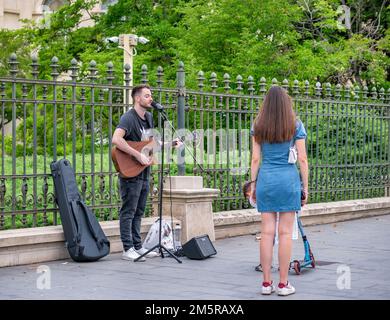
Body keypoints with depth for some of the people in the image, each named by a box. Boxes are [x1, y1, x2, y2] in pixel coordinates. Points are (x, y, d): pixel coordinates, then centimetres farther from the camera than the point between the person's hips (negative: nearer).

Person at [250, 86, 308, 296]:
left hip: (265, 180, 2)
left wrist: (253, 184, 11)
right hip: (289, 180, -2)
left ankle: (266, 283, 8)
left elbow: (255, 159, 4)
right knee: (285, 232, 1)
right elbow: (302, 159, -2)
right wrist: (305, 186, 5)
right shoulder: (296, 126, 0)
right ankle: (283, 284, 4)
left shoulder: (258, 126, 4)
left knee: (267, 232, 5)